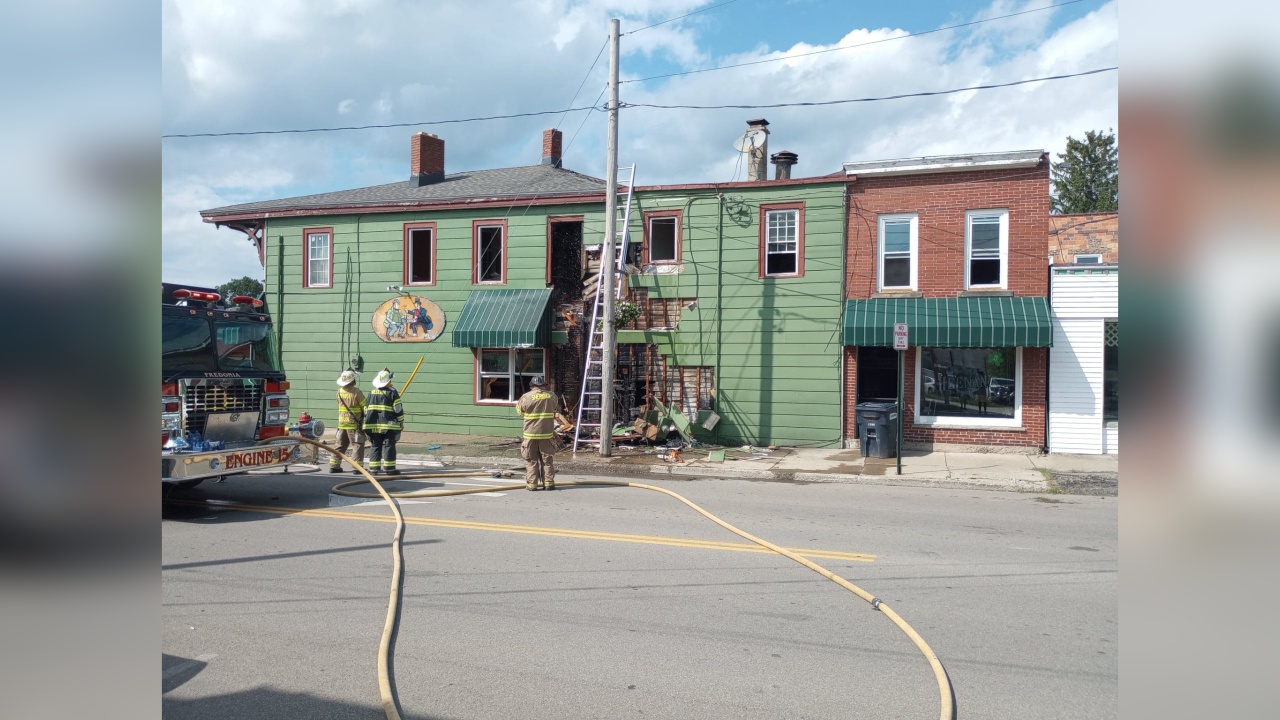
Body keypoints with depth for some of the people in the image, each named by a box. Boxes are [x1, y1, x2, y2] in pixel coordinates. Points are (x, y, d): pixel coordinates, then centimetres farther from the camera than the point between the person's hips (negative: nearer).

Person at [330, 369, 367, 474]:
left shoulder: (340, 391, 4)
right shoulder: (356, 392, -15)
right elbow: (365, 407, -9)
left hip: (342, 423, 6)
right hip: (354, 424, -6)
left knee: (340, 445, 15)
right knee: (358, 445, 1)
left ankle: (334, 465, 17)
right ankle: (357, 467, -3)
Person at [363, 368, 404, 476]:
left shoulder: (372, 393, 11)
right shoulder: (392, 392, -6)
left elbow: (366, 409, 13)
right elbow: (398, 409, -7)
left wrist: (367, 423, 21)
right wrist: (401, 422, 2)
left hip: (373, 424, 5)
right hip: (389, 424, -5)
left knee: (375, 446, 10)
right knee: (389, 446, -1)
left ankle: (374, 468, 11)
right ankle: (389, 468, -2)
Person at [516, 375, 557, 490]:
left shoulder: (526, 397, -8)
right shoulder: (551, 397, 0)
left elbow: (520, 410, 6)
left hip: (530, 434, -2)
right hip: (547, 434, 2)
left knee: (531, 460, 7)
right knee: (547, 460, 10)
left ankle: (531, 484, 5)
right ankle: (549, 483, 10)